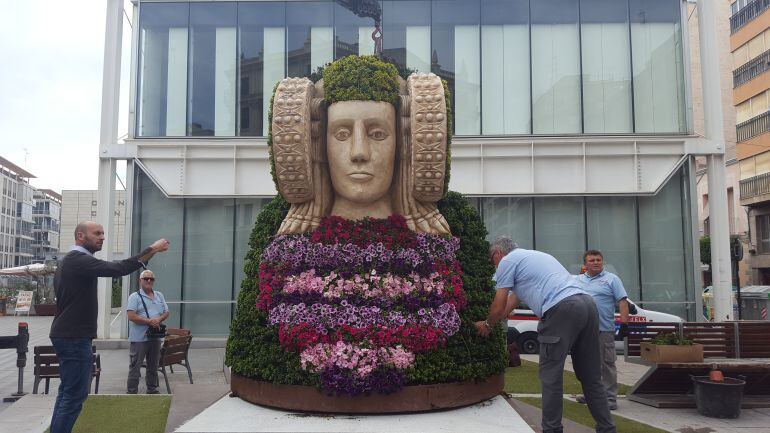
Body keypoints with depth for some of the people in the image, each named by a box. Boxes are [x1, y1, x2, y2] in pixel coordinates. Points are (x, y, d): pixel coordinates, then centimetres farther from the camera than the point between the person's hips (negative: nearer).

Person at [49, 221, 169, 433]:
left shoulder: (69, 260, 17)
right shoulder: (79, 260, -17)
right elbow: (117, 269, -30)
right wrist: (152, 249, -28)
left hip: (67, 336, 11)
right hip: (74, 338, -11)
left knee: (67, 392, 17)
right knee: (75, 394, -7)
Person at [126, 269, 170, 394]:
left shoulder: (159, 296, 14)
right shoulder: (135, 297, -5)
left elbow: (166, 312, 13)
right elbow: (131, 316, -16)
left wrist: (159, 319, -9)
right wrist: (149, 321, -19)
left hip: (155, 337, 6)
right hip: (139, 338, -6)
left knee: (153, 366, 15)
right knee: (135, 367, -1)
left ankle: (152, 389, 26)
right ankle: (131, 392, 4)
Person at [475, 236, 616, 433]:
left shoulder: (507, 261, 8)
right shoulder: (534, 255, 34)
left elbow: (499, 307, 10)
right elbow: (512, 301, 40)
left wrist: (487, 324, 29)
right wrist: (488, 323, 47)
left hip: (561, 310, -9)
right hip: (587, 304, 9)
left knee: (551, 376, 1)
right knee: (590, 377, 14)